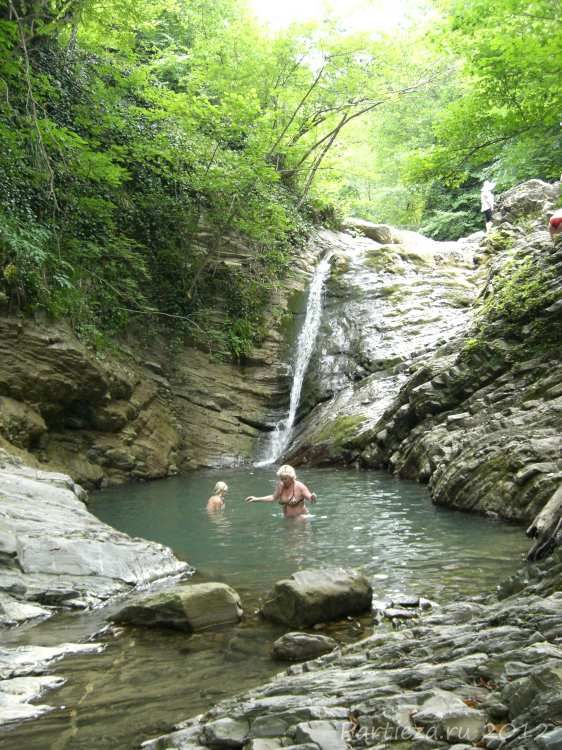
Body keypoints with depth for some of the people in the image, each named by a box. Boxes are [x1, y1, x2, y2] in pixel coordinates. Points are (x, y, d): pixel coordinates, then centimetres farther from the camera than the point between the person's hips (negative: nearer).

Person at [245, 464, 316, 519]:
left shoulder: (299, 486, -17)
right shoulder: (281, 485, -2)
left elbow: (310, 498, -16)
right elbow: (273, 498, 12)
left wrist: (312, 498, -41)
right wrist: (257, 499, 11)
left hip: (301, 517, -5)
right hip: (288, 518, 5)